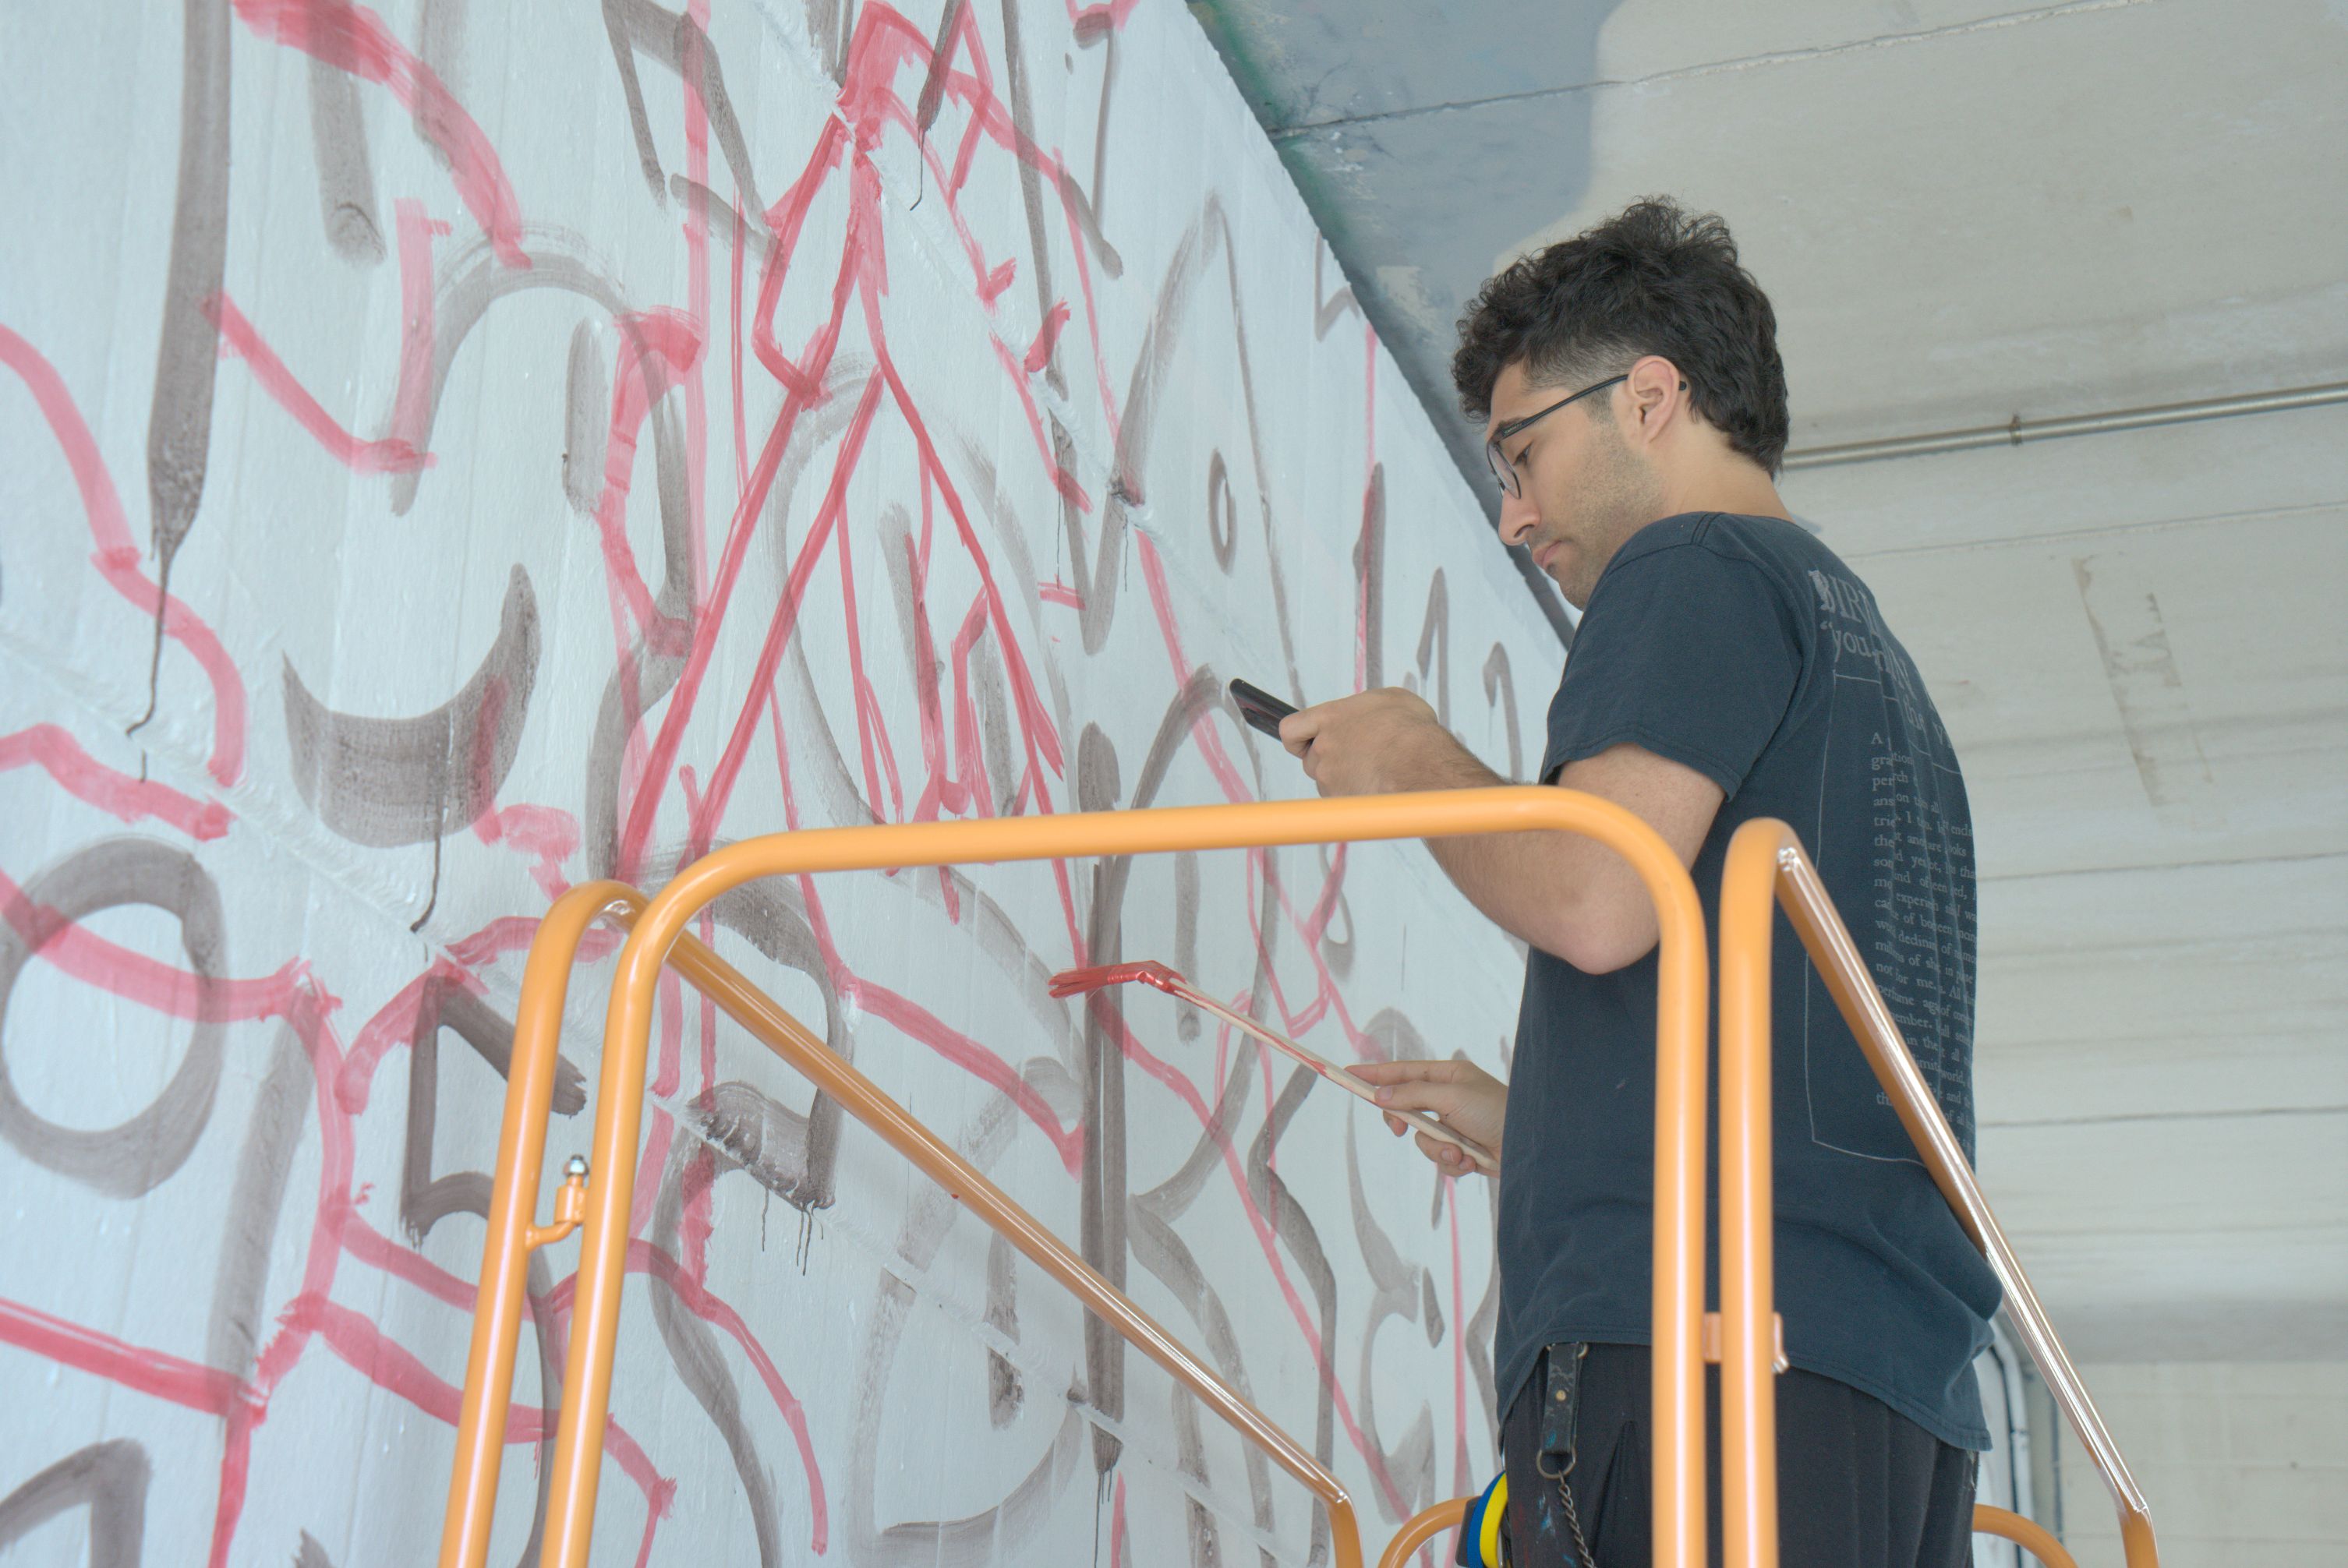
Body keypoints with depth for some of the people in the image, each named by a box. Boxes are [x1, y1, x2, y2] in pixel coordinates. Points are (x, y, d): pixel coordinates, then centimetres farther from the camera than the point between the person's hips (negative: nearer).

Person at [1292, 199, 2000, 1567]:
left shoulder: (1697, 568, 2)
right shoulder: (1863, 640, 30)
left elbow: (1597, 899, -14)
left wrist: (1415, 761, 3)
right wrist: (1533, 1122, 29)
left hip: (1690, 1322, -9)